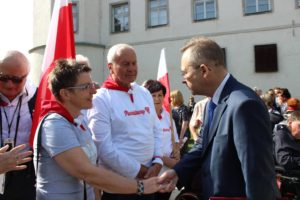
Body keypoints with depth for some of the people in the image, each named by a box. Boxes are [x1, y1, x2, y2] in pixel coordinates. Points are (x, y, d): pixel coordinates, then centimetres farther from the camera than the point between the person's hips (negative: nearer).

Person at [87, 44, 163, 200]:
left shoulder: (144, 93, 8)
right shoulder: (101, 99, -12)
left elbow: (156, 131, 10)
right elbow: (104, 146, -17)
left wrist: (157, 162, -3)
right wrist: (137, 171, -13)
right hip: (118, 182, -6)